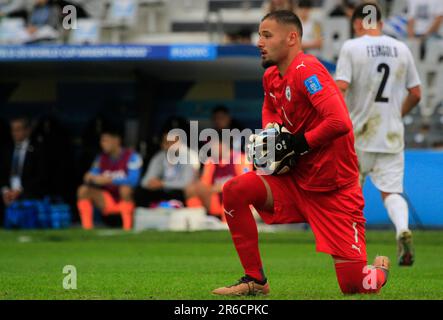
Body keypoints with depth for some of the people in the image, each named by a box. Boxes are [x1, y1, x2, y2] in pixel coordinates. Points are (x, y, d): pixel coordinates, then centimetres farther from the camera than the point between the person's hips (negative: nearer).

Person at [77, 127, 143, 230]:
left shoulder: (132, 157, -12)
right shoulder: (101, 158, 5)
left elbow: (133, 180, -26)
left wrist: (109, 180, -34)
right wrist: (90, 178, -24)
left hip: (126, 199, -5)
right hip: (108, 201, 5)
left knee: (125, 188, -37)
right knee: (83, 190, -13)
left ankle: (127, 228, -31)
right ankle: (87, 228, -17)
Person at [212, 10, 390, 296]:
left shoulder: (307, 71, -20)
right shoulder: (271, 76, 7)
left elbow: (340, 122, -31)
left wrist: (297, 143, -21)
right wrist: (271, 131, 8)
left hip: (334, 189, -8)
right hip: (296, 179, 8)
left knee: (355, 286, -9)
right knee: (235, 191, -13)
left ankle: (381, 268, 30)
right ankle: (256, 281, -2)